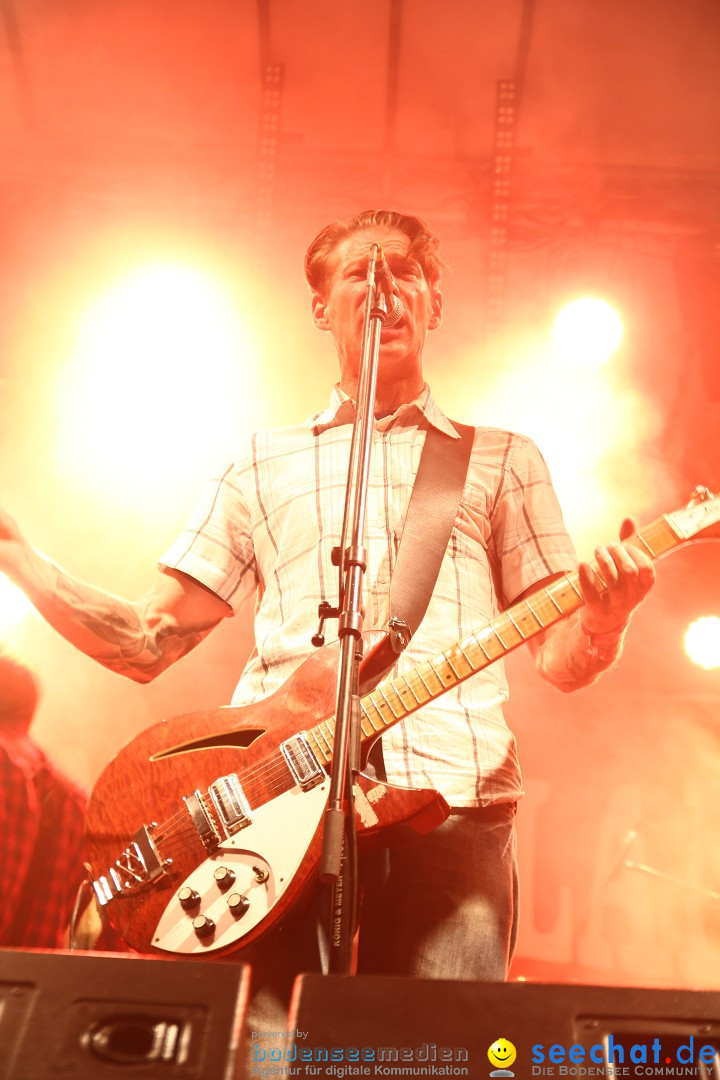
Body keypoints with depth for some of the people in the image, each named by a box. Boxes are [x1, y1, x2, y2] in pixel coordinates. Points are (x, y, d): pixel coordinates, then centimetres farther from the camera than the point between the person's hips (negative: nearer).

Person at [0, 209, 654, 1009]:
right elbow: (146, 643, 17)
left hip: (449, 793, 0)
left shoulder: (502, 459, 19)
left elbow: (560, 659, 14)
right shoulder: (264, 464, 20)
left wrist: (603, 620, -9)